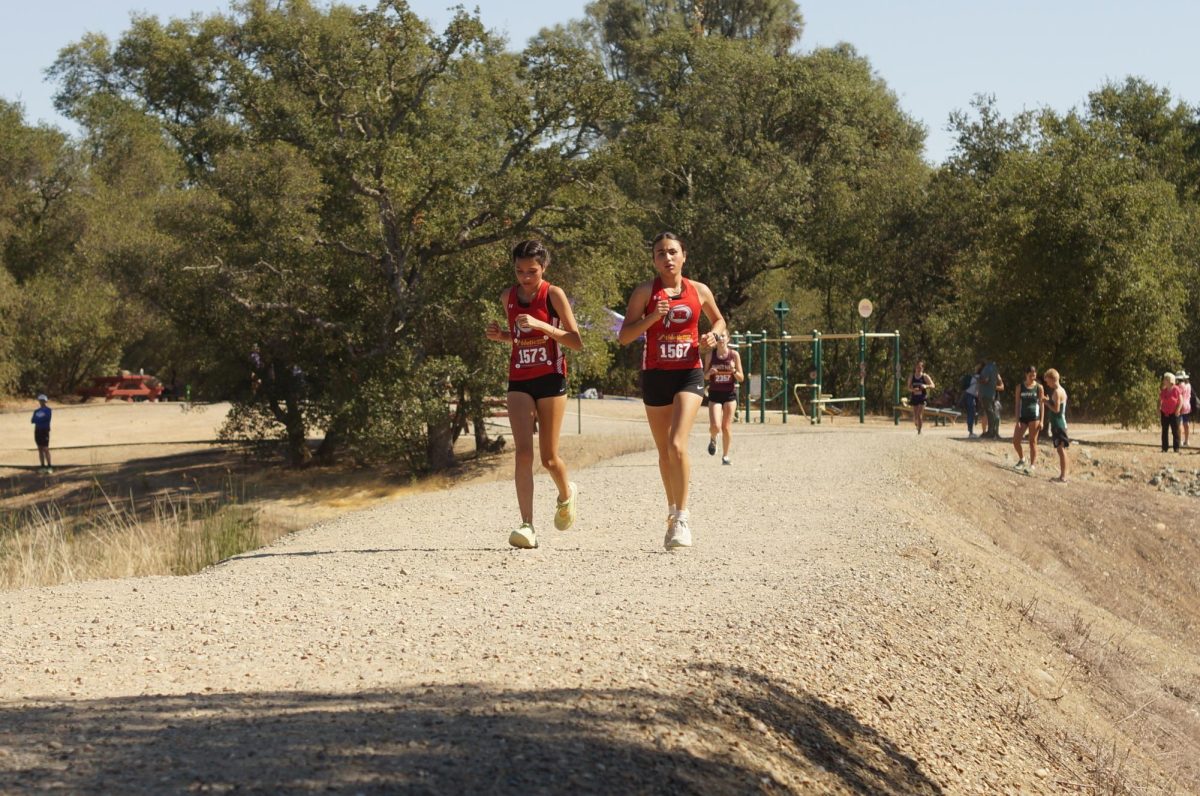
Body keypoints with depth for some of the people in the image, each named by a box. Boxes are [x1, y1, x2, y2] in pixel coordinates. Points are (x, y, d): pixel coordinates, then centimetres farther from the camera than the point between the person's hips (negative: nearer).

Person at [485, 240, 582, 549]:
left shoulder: (554, 295, -7)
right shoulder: (508, 297, 7)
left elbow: (576, 342, -10)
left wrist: (542, 325, -22)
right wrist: (501, 336, 1)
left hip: (551, 379, -3)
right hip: (519, 381, 3)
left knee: (548, 457, 3)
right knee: (523, 451, -14)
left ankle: (566, 493, 38)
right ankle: (527, 526, -18)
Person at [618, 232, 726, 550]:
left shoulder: (699, 291, 4)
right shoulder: (645, 292, 0)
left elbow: (719, 321, 22)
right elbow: (624, 336, -4)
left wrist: (713, 336, -1)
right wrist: (652, 317, -18)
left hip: (689, 375, -1)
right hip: (655, 376, 1)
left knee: (677, 445, -19)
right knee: (664, 452, 10)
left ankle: (682, 517, -12)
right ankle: (673, 511, 29)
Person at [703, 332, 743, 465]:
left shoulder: (734, 355, -3)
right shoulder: (710, 355, -2)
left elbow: (741, 378, 0)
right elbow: (705, 377, 8)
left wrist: (734, 370, -19)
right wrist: (709, 372, -14)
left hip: (730, 393, 0)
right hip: (715, 394, 0)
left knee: (726, 427, 1)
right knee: (715, 426, -14)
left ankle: (725, 456, 16)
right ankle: (712, 439, 22)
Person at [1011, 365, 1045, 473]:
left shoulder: (1039, 387, 0)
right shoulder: (1020, 387, 4)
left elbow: (1041, 404, 1)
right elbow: (1017, 404, 3)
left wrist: (1041, 421, -5)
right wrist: (1017, 420, -4)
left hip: (1034, 417, -3)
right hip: (1022, 417, 3)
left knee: (1033, 442, -2)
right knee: (1015, 441, 0)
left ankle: (1032, 466, 2)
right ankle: (1021, 460, 23)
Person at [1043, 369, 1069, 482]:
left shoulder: (1057, 392, -14)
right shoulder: (1061, 390, 16)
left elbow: (1056, 409, -20)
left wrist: (1046, 402, -8)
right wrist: (1049, 401, 12)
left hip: (1058, 423, -10)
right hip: (1060, 423, 10)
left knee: (1061, 449, -10)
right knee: (1061, 450, 13)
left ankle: (1063, 477, -11)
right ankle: (1062, 475, 17)